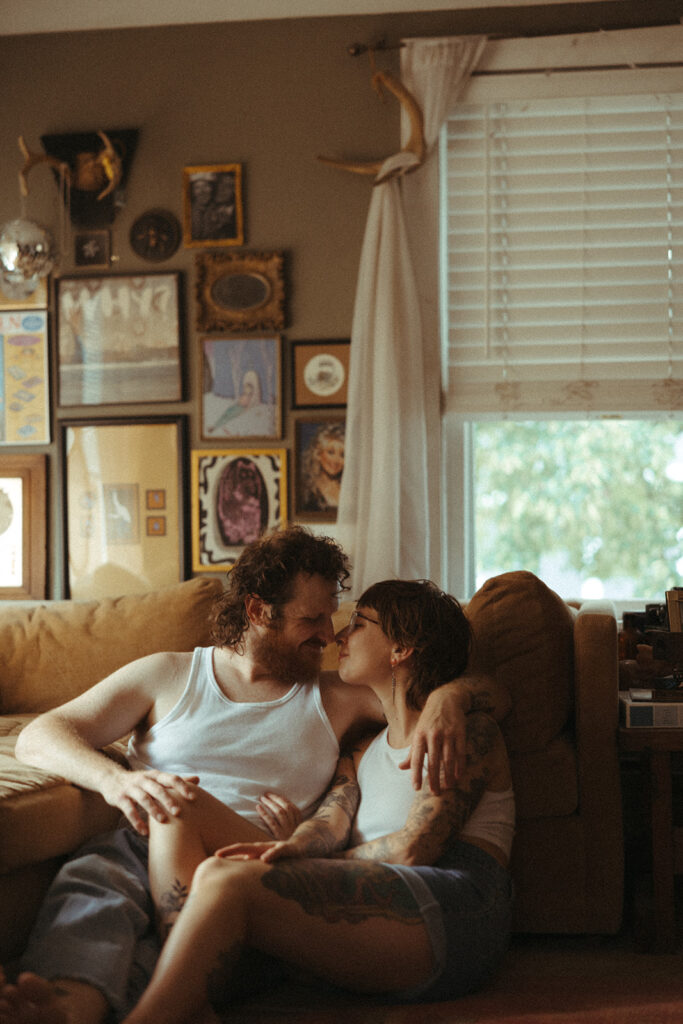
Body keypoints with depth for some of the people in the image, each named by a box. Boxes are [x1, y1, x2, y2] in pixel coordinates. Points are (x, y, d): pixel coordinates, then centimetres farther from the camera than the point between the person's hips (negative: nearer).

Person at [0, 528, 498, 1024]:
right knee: (89, 893, -38)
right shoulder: (168, 675, 20)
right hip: (137, 852, 0)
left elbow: (484, 692, 23)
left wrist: (448, 698, -4)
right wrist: (115, 778, -13)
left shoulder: (335, 699, 24)